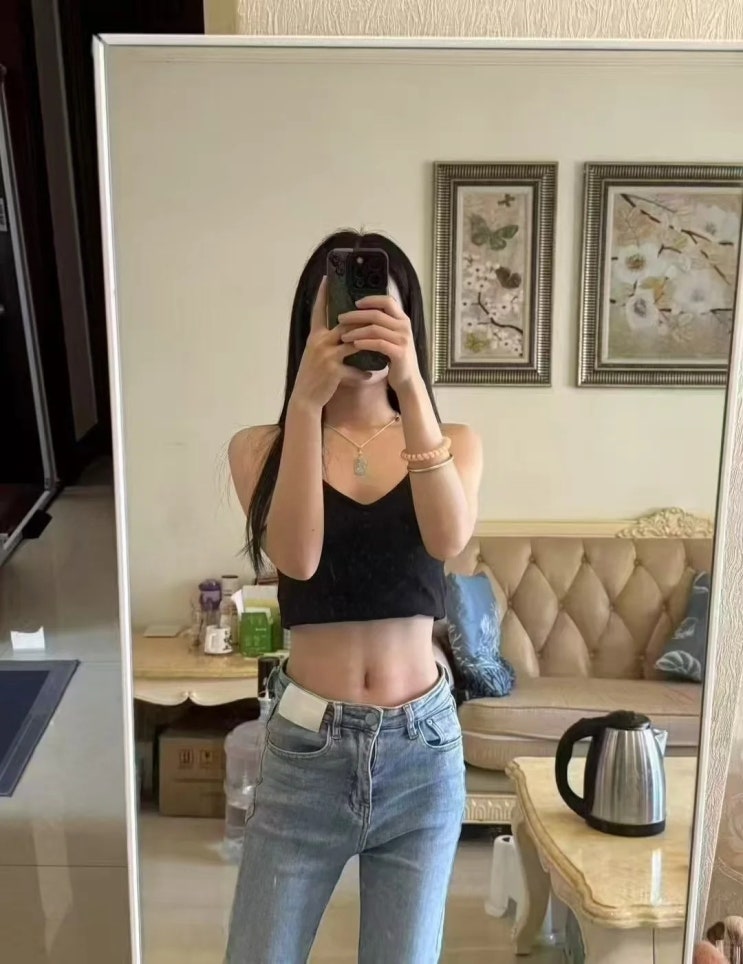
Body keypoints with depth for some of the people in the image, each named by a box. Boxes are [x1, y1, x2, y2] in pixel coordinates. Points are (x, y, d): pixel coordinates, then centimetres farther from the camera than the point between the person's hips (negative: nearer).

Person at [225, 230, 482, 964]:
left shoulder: (452, 442, 1)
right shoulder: (261, 448, -2)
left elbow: (449, 539, -20)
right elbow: (296, 558, -19)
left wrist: (411, 387, -28)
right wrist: (307, 404, -25)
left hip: (420, 748, 1)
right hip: (306, 746, -1)